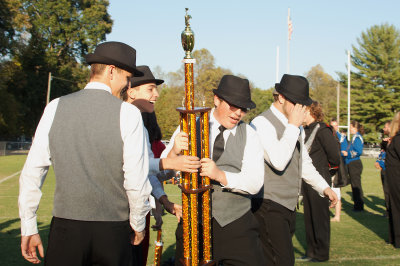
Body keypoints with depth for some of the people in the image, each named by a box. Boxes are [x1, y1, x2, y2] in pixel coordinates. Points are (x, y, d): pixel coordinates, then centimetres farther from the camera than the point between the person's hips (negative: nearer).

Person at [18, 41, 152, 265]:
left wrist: (29, 228, 8)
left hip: (66, 228, 2)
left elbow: (32, 171, 0)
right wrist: (138, 225, 5)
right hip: (113, 230, -1)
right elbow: (136, 180, -11)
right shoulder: (128, 113, -8)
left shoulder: (56, 107, 0)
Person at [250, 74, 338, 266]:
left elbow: (303, 162, 27)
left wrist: (324, 187, 20)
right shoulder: (261, 123, -15)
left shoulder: (296, 127, 13)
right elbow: (278, 162, -28)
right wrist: (293, 126, -23)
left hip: (289, 207, 9)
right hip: (269, 207, -9)